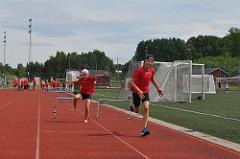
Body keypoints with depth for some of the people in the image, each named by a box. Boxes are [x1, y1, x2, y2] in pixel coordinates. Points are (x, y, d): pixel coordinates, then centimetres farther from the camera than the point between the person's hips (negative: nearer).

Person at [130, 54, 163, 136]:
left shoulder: (152, 70, -6)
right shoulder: (139, 70, -22)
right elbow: (132, 82, -23)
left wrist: (158, 89, 18)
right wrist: (139, 91, -34)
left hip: (146, 92, 3)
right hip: (136, 92, -3)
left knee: (146, 108, -18)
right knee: (136, 111, 10)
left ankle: (144, 129, -18)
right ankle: (133, 106, 51)